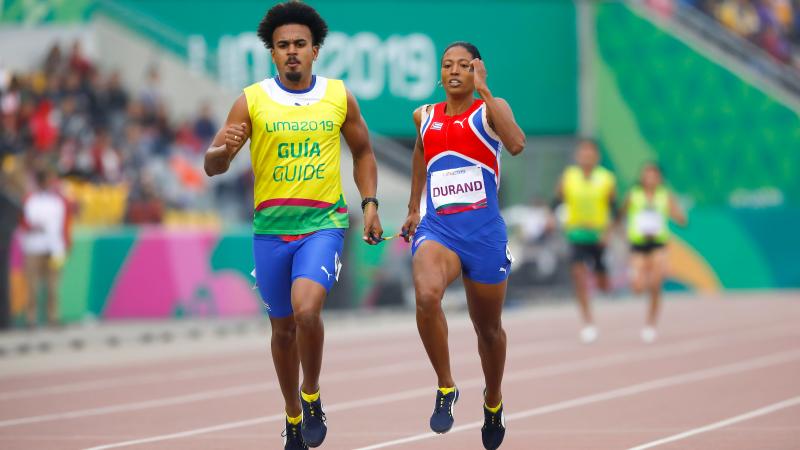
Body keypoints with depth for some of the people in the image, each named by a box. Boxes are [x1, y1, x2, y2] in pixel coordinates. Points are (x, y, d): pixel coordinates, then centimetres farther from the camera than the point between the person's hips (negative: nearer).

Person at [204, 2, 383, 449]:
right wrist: (224, 150, -28)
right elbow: (212, 165, -5)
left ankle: (312, 396, -1)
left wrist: (370, 203, 5)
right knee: (283, 328, 12)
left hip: (324, 223, -1)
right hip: (271, 228, 2)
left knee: (306, 308, -25)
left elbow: (363, 150, 16)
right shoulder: (252, 101, -3)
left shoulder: (340, 97, 1)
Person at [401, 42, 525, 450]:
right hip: (437, 228, 1)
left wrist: (484, 91, -20)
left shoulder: (490, 108, 0)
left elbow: (516, 144, -21)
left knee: (488, 327, 13)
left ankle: (493, 401, 40)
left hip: (484, 230, -1)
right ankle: (445, 388, -15)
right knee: (426, 296, -31)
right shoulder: (425, 116, 10)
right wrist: (413, 209, 33)